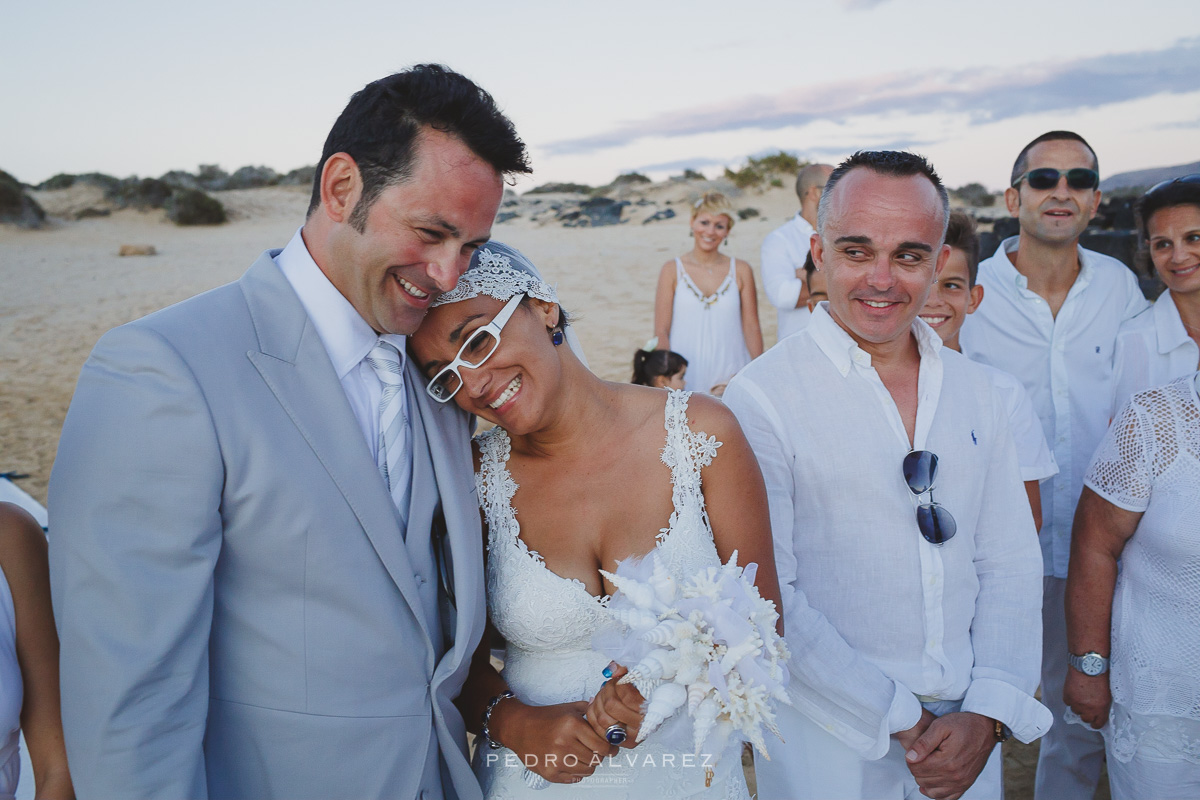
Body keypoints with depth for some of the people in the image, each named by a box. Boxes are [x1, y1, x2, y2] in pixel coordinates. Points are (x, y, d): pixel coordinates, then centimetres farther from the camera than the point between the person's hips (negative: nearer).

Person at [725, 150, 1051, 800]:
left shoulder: (975, 391, 2)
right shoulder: (762, 398, -15)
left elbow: (1010, 563, 2)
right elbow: (767, 599, -16)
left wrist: (989, 713, -8)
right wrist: (897, 720, -15)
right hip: (828, 743, -4)